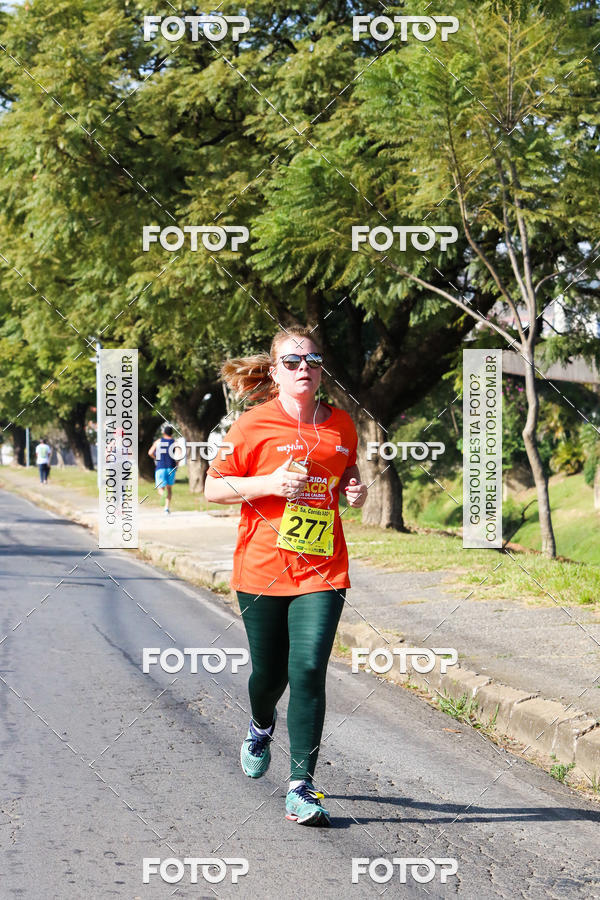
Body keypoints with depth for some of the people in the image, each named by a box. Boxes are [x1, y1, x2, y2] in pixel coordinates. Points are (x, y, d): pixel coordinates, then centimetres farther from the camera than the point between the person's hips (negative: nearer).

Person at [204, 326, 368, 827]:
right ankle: (261, 727, 47)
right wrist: (270, 484, -15)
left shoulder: (341, 425, 8)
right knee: (269, 671, 10)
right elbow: (213, 488, -1)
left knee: (309, 670, -13)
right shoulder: (254, 426, -3)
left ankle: (302, 788, -9)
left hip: (322, 568, 1)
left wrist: (356, 490, 1)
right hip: (262, 567, -1)